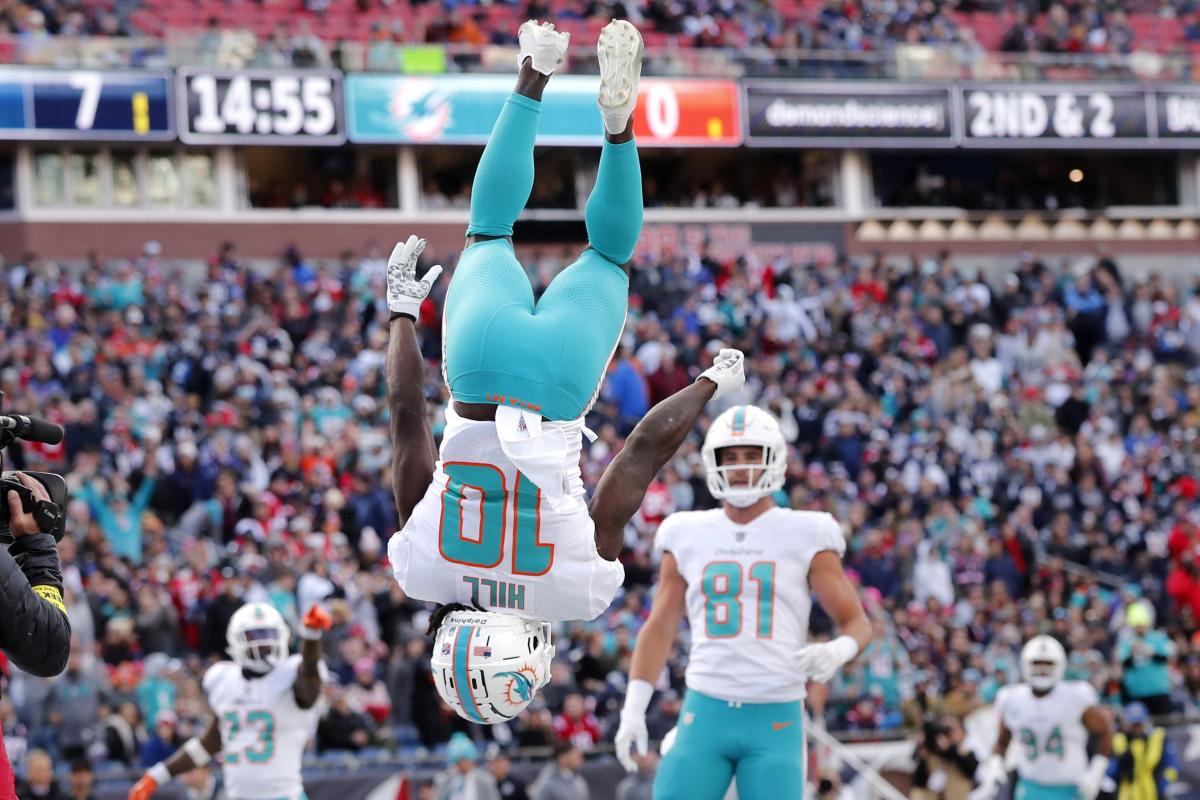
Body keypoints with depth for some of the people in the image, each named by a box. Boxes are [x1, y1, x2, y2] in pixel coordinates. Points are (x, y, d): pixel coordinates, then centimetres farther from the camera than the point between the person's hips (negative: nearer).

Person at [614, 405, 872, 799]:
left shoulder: (804, 537, 2)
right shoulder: (689, 537, 9)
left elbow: (856, 623, 4)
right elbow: (659, 628, 16)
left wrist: (837, 651, -19)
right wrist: (633, 710, 8)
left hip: (775, 721, -2)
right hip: (705, 712, 2)